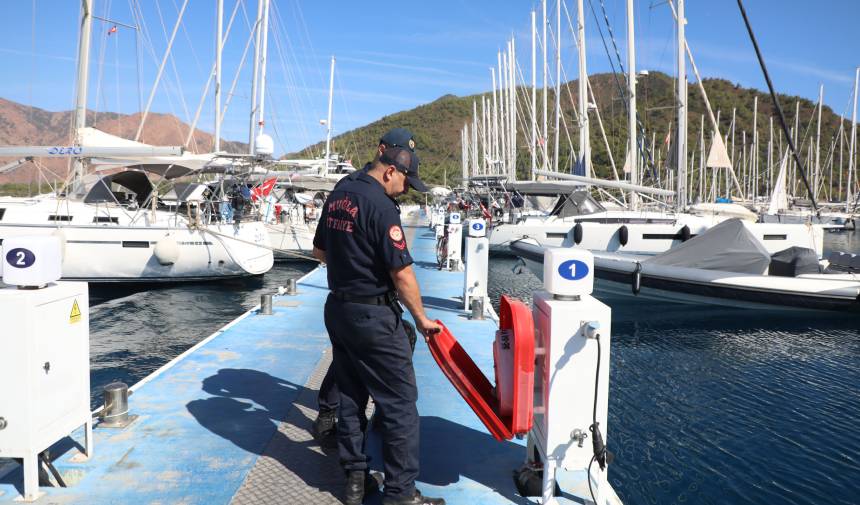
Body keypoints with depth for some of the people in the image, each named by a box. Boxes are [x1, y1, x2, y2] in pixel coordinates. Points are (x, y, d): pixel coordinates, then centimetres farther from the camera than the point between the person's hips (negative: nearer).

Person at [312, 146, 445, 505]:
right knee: (400, 403, 0)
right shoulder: (380, 206, -18)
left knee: (350, 397, 16)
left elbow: (319, 251, 19)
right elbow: (402, 273, -20)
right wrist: (421, 319, -9)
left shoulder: (338, 195, 8)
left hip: (337, 309, 9)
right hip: (373, 316, -9)